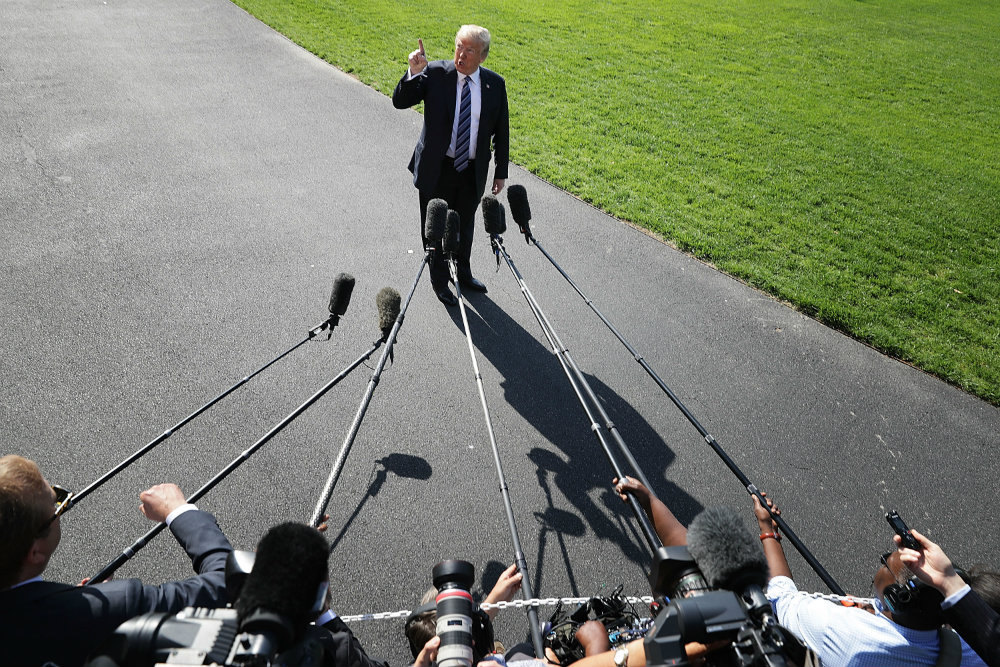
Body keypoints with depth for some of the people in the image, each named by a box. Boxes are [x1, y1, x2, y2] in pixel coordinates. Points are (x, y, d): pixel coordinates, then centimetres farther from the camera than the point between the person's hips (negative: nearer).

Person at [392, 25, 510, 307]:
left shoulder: (495, 83, -4)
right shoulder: (435, 73, -10)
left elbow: (501, 130, 4)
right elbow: (400, 101, -13)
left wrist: (501, 172, 6)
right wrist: (414, 72, -31)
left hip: (473, 171, 2)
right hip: (437, 168, -2)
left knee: (465, 226, 22)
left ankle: (463, 273, 45)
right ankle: (439, 281, 32)